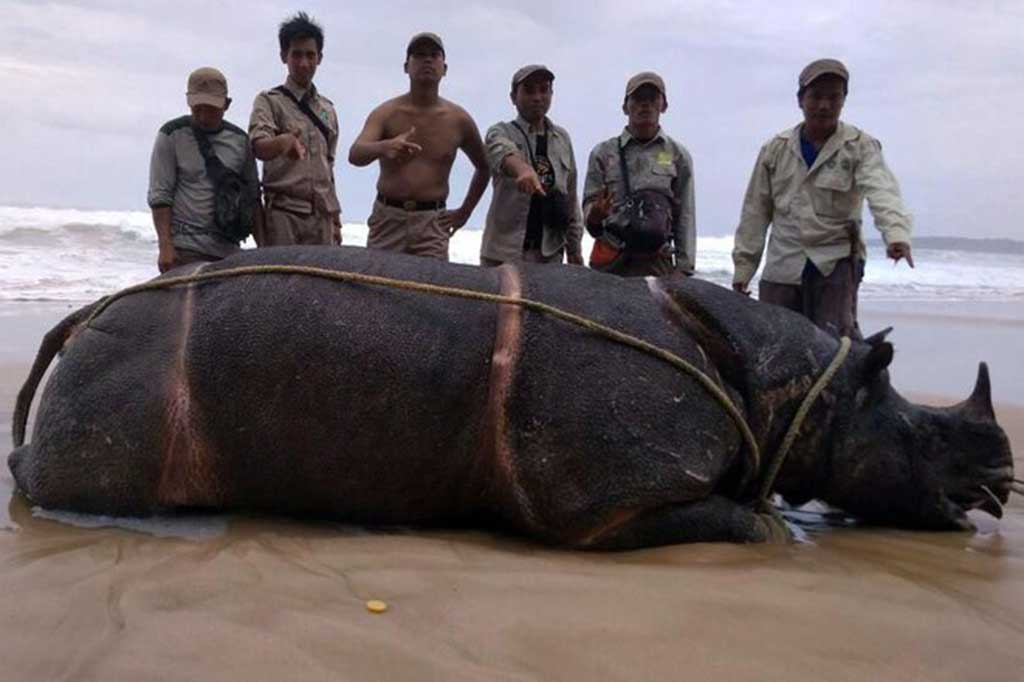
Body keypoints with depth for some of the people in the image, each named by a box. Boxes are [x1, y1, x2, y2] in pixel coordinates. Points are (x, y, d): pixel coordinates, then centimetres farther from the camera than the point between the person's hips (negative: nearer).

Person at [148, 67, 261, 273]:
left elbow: (252, 197, 14)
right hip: (185, 249, -4)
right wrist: (165, 246, -12)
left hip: (228, 249, 4)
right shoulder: (172, 135, 2)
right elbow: (159, 195, -2)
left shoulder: (240, 140, 12)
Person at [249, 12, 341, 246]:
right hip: (283, 212, -4)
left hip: (321, 214, 4)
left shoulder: (328, 110, 19)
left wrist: (335, 218, 18)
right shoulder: (269, 101, 3)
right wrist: (283, 142, -38)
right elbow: (259, 146, -15)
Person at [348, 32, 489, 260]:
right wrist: (384, 147, -41)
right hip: (387, 218, 0)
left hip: (432, 223, 1)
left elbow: (484, 167, 20)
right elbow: (355, 155, -19)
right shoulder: (386, 113, -1)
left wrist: (465, 212, 13)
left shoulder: (458, 120, 4)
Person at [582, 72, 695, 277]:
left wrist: (684, 269, 1)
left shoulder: (678, 155, 11)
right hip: (610, 260, 0)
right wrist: (596, 213, -17)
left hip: (657, 262, 0)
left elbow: (684, 217, 8)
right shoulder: (603, 152, 10)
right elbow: (588, 206, 8)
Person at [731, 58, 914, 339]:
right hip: (781, 268, 3)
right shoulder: (775, 149, 8)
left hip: (836, 263, -3)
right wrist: (743, 266, 8)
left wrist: (896, 233, -38)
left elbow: (882, 192, -18)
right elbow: (755, 212, 10)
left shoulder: (861, 146, 0)